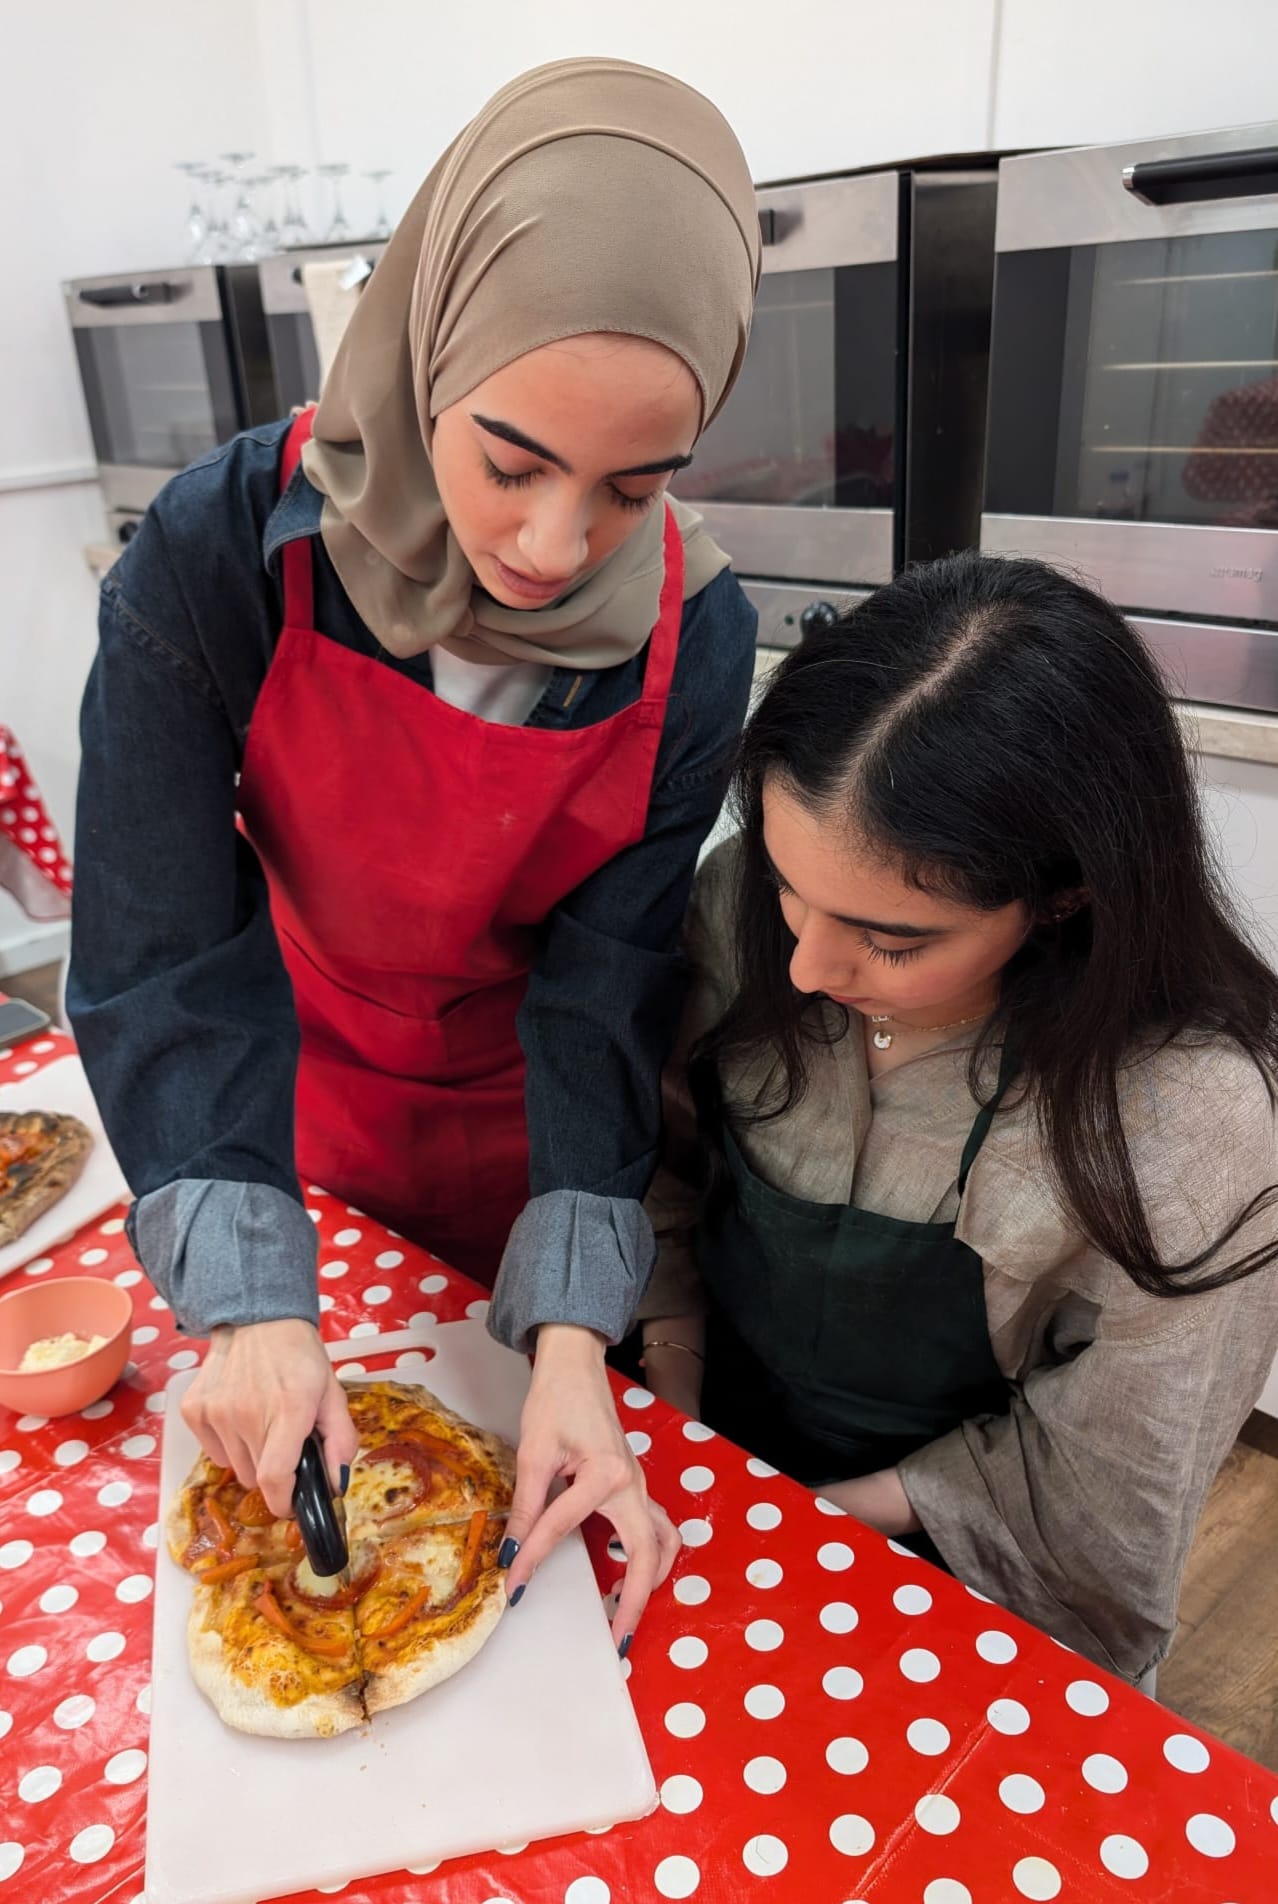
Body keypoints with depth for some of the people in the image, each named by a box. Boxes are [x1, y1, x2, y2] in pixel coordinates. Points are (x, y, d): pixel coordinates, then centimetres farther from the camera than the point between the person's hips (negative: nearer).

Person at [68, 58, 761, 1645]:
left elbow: (608, 977, -20)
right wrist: (248, 1298, -28)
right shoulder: (225, 551, -27)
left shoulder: (689, 634, -23)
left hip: (535, 1125, 1)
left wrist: (572, 1337, -27)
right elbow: (165, 948, -23)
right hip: (296, 1094, 0)